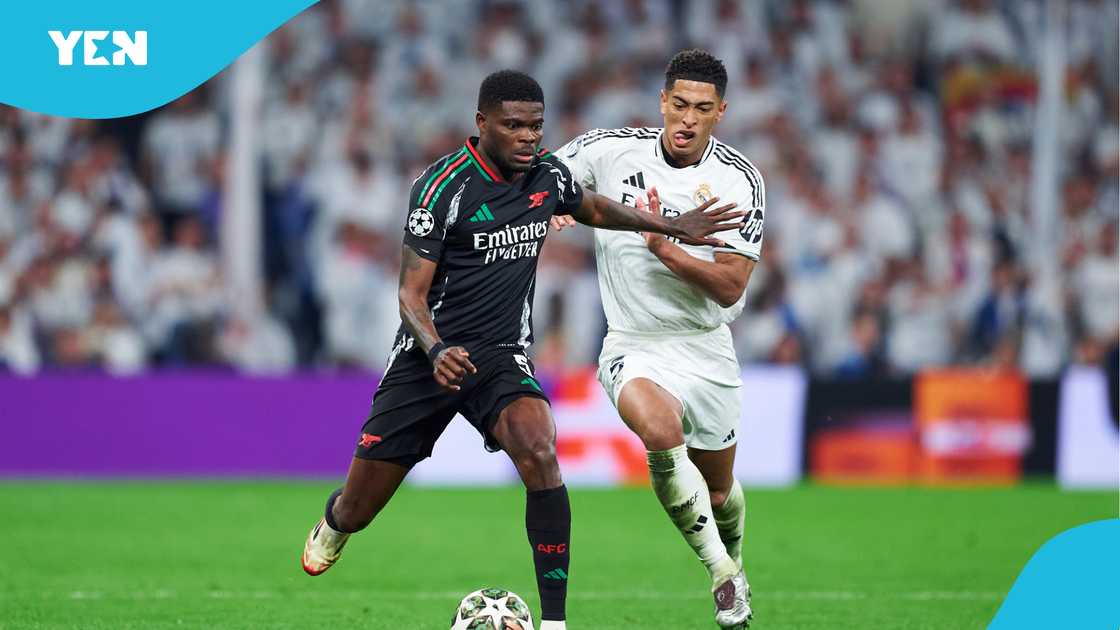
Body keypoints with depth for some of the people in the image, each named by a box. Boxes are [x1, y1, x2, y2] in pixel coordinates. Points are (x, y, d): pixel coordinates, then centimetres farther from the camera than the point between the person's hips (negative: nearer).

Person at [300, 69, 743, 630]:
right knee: (357, 512, 5)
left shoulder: (547, 174, 0)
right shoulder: (442, 187, -16)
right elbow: (412, 292, -15)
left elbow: (592, 209, 25)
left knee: (538, 451, -31)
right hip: (426, 354, -2)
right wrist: (436, 351, -34)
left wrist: (672, 226, 20)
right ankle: (333, 521, 47)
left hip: (502, 354, 2)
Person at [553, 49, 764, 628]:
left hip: (705, 347, 2)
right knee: (661, 431, -33)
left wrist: (663, 246, -25)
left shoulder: (739, 180, -10)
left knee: (718, 486, 15)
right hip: (633, 346, -2)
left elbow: (730, 286, -14)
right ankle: (722, 572, -19)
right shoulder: (612, 149, -9)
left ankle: (733, 566, 49)